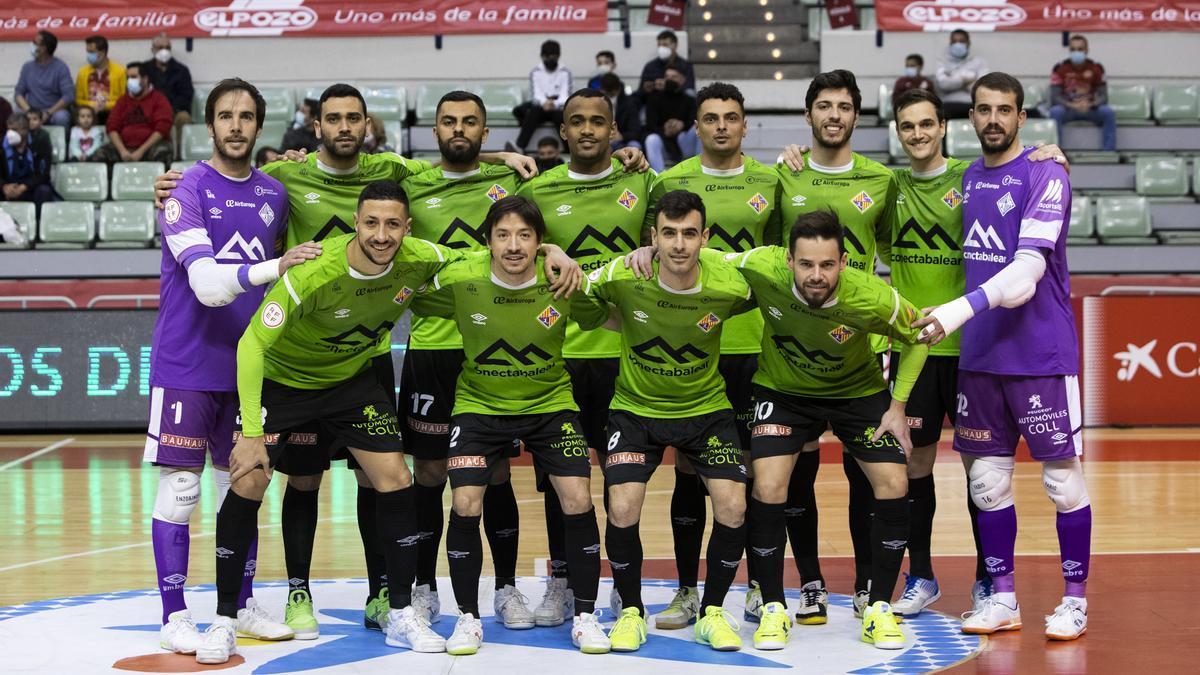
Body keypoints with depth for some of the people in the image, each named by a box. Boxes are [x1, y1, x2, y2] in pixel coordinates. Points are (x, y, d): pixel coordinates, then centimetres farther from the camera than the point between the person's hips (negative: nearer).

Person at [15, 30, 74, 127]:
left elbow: (69, 96, -11)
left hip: (55, 111, -2)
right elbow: (19, 93, 7)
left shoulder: (60, 67, -3)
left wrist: (48, 113, -18)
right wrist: (29, 111, -12)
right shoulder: (27, 67, 10)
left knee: (61, 117, -37)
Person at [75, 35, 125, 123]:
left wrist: (106, 106, -11)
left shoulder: (120, 71, 4)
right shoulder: (83, 72, 14)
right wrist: (91, 105, -5)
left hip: (111, 113, -3)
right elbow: (78, 99, 15)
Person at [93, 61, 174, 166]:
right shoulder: (123, 101, 15)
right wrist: (122, 151, -11)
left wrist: (141, 151, -17)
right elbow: (112, 128, 8)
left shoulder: (159, 99, 2)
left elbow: (162, 129, -8)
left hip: (150, 145, -4)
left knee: (162, 152, -37)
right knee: (99, 155, -20)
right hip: (126, 146, 4)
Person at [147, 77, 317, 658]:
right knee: (179, 490, -3)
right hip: (186, 364, -5)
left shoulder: (274, 193, 7)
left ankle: (241, 606, 23)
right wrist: (276, 267, -34)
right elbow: (207, 282, -23)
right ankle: (174, 618, 5)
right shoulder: (188, 190, -10)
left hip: (248, 364, 5)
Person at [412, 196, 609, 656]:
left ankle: (585, 617, 8)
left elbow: (604, 317, 3)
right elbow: (410, 303, -1)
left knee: (578, 502, -10)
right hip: (479, 405, 0)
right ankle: (468, 618, 6)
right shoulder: (460, 280, -18)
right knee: (466, 505, -14)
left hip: (550, 404, 1)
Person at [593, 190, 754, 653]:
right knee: (622, 510, -16)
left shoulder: (730, 287, -19)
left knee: (733, 506, -13)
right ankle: (631, 612, 9)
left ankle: (712, 614, 9)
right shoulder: (622, 278, -21)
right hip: (636, 408, -1)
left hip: (707, 407, 1)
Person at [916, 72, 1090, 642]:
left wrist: (961, 310, -30)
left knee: (1064, 479, 1)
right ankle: (1002, 600, 17)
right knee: (987, 481, 7)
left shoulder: (1045, 177, -10)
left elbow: (1026, 270, -20)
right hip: (979, 355, 6)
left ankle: (1075, 600, 12)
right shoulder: (967, 178, 11)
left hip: (1041, 353, -6)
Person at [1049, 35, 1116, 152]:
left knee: (1108, 112, -27)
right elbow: (1055, 96, -13)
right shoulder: (1060, 68, -9)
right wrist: (1072, 105, -30)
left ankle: (1110, 152, -21)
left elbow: (1103, 96, -7)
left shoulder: (1096, 68, -4)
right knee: (1055, 112, -34)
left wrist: (1090, 104, -29)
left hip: (1090, 109, 1)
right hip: (1067, 108, -1)